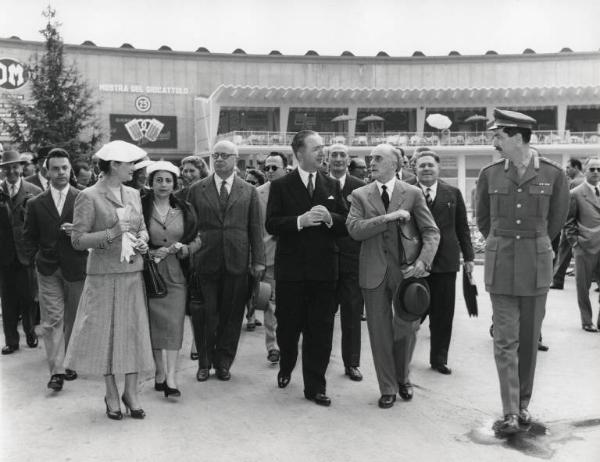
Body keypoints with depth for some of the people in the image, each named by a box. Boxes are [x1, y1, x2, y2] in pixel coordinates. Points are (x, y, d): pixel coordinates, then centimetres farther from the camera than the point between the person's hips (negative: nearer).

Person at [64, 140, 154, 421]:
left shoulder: (133, 194, 10)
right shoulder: (89, 197, -8)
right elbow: (78, 240, -11)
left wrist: (143, 241, -1)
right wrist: (112, 233, -21)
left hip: (132, 273, 5)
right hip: (104, 274, -5)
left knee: (134, 330, 6)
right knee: (105, 331, 3)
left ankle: (131, 393, 17)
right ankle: (112, 395, 17)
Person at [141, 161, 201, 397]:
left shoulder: (185, 210, 8)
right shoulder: (141, 207, 0)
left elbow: (197, 240, 11)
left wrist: (182, 248, -8)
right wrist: (150, 252, -12)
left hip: (176, 273, 1)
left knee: (174, 322, -6)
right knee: (154, 321, 3)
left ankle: (171, 376, -6)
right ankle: (160, 371, 16)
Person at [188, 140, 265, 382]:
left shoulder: (249, 191, 9)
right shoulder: (197, 189, 8)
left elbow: (255, 229, 6)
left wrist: (258, 260, 1)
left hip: (237, 262, 1)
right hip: (205, 261, 0)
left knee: (232, 315, 6)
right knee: (205, 315, 3)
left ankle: (223, 362, 20)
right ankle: (204, 362, 18)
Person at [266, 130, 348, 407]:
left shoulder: (332, 185, 8)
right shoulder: (281, 186, 0)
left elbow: (346, 225, 5)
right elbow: (271, 225, -8)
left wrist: (330, 217, -15)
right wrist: (300, 220, -21)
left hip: (324, 269, 2)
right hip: (291, 269, -2)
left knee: (320, 330, 4)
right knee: (288, 326, 11)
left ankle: (315, 387, 15)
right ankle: (286, 368, 39)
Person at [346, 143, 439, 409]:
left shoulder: (413, 194, 3)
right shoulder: (360, 195, 4)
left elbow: (431, 231, -1)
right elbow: (354, 229, -10)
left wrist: (422, 261, -17)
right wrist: (389, 217, -18)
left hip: (405, 271, 0)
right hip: (374, 273, 0)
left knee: (407, 330, 8)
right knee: (380, 333, 6)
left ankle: (403, 379, 33)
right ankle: (387, 389, 21)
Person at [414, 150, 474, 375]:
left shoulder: (453, 193, 9)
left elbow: (462, 227, 12)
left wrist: (468, 257, 9)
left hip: (445, 262, 3)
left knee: (443, 314, 7)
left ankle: (439, 359, 21)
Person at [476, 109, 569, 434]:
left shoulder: (553, 174, -4)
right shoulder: (489, 174, -1)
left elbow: (556, 220, 10)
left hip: (537, 265, 0)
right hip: (500, 264, 0)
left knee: (529, 338, 8)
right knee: (505, 339, -2)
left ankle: (524, 403, 23)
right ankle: (510, 412, 4)